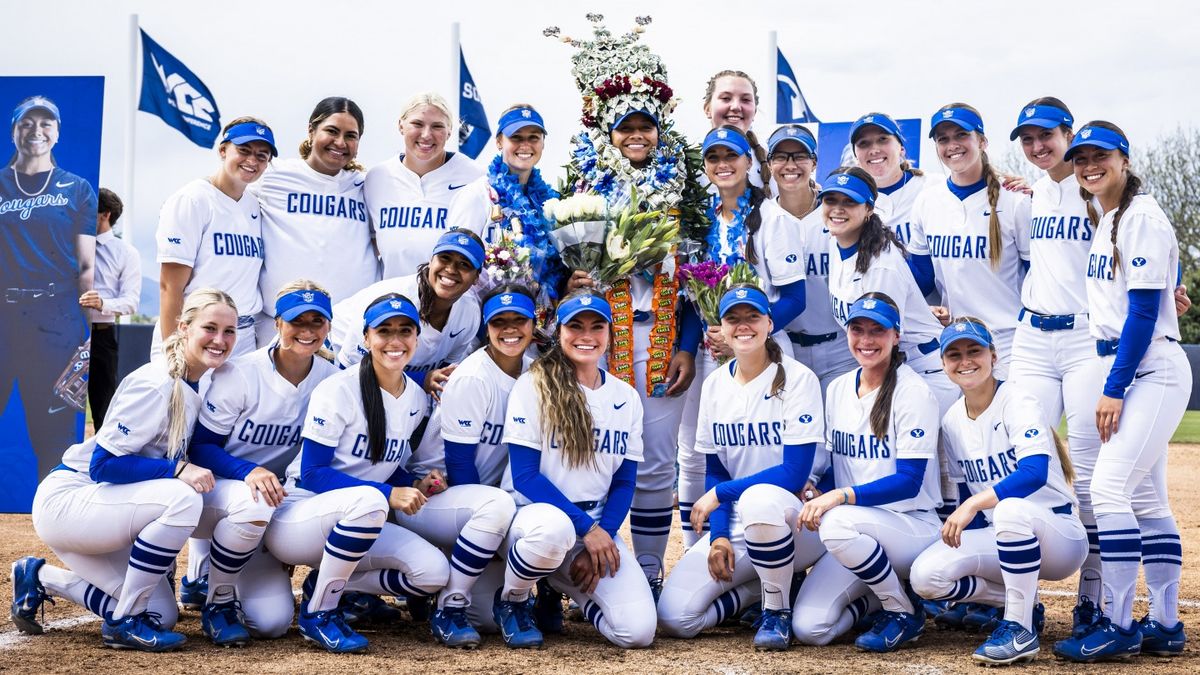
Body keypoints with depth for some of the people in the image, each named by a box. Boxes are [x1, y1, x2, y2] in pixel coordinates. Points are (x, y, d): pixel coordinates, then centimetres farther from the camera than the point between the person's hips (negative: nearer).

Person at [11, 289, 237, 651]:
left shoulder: (193, 386, 4)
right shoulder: (155, 385, -23)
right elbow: (103, 463, -24)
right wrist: (178, 469, -33)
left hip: (103, 509, 9)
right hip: (66, 501, -9)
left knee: (162, 617, 6)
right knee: (182, 498, -32)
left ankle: (43, 578, 21)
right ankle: (124, 622, -16)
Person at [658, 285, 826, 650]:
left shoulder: (798, 379, -11)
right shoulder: (714, 385, 5)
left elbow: (795, 473, -17)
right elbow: (714, 471, 8)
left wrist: (720, 493, -16)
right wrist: (719, 535, -6)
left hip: (798, 522, -5)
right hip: (736, 524, 5)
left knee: (759, 498, -42)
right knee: (674, 616, -16)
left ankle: (778, 610, -16)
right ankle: (769, 583, 9)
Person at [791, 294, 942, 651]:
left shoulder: (914, 392, -11)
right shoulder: (837, 389, 8)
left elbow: (909, 482, -18)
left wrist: (841, 496, -29)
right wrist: (816, 495, -8)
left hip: (913, 527, -5)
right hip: (856, 532, 5)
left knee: (838, 523, -38)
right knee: (808, 628, -15)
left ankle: (905, 611, -12)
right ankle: (880, 592, 16)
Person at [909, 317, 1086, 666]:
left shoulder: (1015, 401, -13)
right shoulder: (952, 421, 6)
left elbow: (1035, 471, -29)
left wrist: (974, 504, -34)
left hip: (1058, 535, -6)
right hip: (1001, 538, 6)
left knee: (1011, 507, -41)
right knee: (925, 575, -18)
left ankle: (1021, 629, -22)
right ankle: (1024, 605, 6)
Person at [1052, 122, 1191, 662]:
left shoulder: (1142, 217, -11)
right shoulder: (1101, 217, 13)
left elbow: (1144, 312, -16)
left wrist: (1113, 389, -19)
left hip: (1151, 370, -9)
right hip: (1120, 369, 9)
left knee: (1109, 487, -14)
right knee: (1146, 497, 8)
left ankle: (1118, 628, -9)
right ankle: (1165, 627, 12)